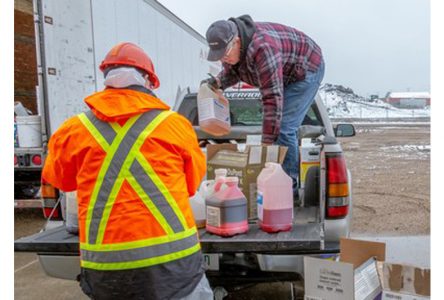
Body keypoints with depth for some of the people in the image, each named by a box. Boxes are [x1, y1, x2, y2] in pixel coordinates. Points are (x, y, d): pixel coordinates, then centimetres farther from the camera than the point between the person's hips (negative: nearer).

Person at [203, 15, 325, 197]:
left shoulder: (262, 48, -40)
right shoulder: (228, 47, -13)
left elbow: (273, 98, -41)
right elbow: (232, 72, 8)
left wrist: (267, 143, -39)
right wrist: (218, 82, -16)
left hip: (306, 69, -9)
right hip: (284, 76, 9)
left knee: (283, 128, -17)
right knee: (278, 125, 9)